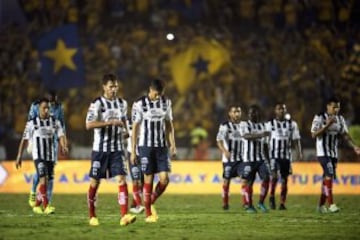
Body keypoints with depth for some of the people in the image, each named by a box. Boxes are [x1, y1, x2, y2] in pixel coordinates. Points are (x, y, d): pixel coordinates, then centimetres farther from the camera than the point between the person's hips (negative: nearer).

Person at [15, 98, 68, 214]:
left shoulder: (55, 122, 4)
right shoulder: (32, 123, -2)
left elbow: (61, 135, -6)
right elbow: (24, 140, 2)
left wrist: (64, 146, -27)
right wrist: (19, 157, 2)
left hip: (51, 156, 4)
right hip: (38, 156, -4)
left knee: (47, 181, 9)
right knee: (43, 179, -19)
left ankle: (37, 205, 25)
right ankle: (46, 206, -22)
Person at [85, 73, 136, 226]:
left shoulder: (122, 103, 9)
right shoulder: (97, 104, -9)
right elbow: (89, 125, -20)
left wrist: (123, 127, 11)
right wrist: (110, 122, -24)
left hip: (117, 149, 3)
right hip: (100, 149, -3)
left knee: (122, 179, -12)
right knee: (95, 182, 5)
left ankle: (124, 216, -19)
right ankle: (92, 216, 21)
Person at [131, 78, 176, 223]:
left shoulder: (166, 102, 6)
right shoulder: (140, 104, -7)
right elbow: (135, 127, -4)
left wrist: (172, 145, 6)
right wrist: (133, 151, -5)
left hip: (162, 146, 4)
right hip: (145, 146, -4)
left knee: (164, 178, -6)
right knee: (148, 179, -2)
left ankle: (151, 202, 19)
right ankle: (148, 214, 7)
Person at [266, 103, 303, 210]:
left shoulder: (292, 124, 6)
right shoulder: (270, 124, 0)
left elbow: (296, 140, 7)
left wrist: (299, 152, -6)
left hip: (286, 156, 3)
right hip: (274, 155, -3)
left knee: (284, 179, 3)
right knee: (275, 176, -19)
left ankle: (282, 203, 9)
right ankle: (272, 196, 2)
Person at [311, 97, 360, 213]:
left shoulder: (340, 119, 8)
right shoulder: (320, 117, -9)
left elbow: (345, 134, 9)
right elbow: (314, 134, -15)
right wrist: (327, 125, -23)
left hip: (334, 153, 6)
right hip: (323, 152, -6)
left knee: (327, 177, 9)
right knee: (329, 174, -19)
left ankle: (321, 205, 18)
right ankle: (331, 204, -21)